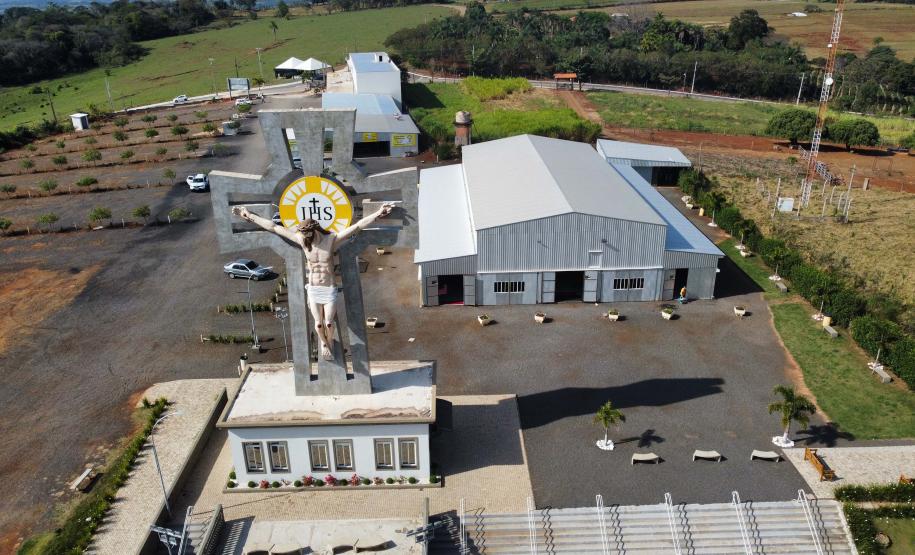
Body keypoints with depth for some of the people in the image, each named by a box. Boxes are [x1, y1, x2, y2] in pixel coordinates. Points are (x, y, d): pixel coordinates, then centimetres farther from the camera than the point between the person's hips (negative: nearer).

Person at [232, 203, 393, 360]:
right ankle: (324, 343, 43)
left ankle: (329, 344, 40)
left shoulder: (332, 239, -19)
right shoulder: (302, 240, -11)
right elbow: (274, 227, -8)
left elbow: (357, 226, -32)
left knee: (328, 323, 6)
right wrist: (249, 216, -8)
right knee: (318, 324, 10)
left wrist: (377, 214, -46)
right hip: (313, 290, 2)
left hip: (330, 290, -2)